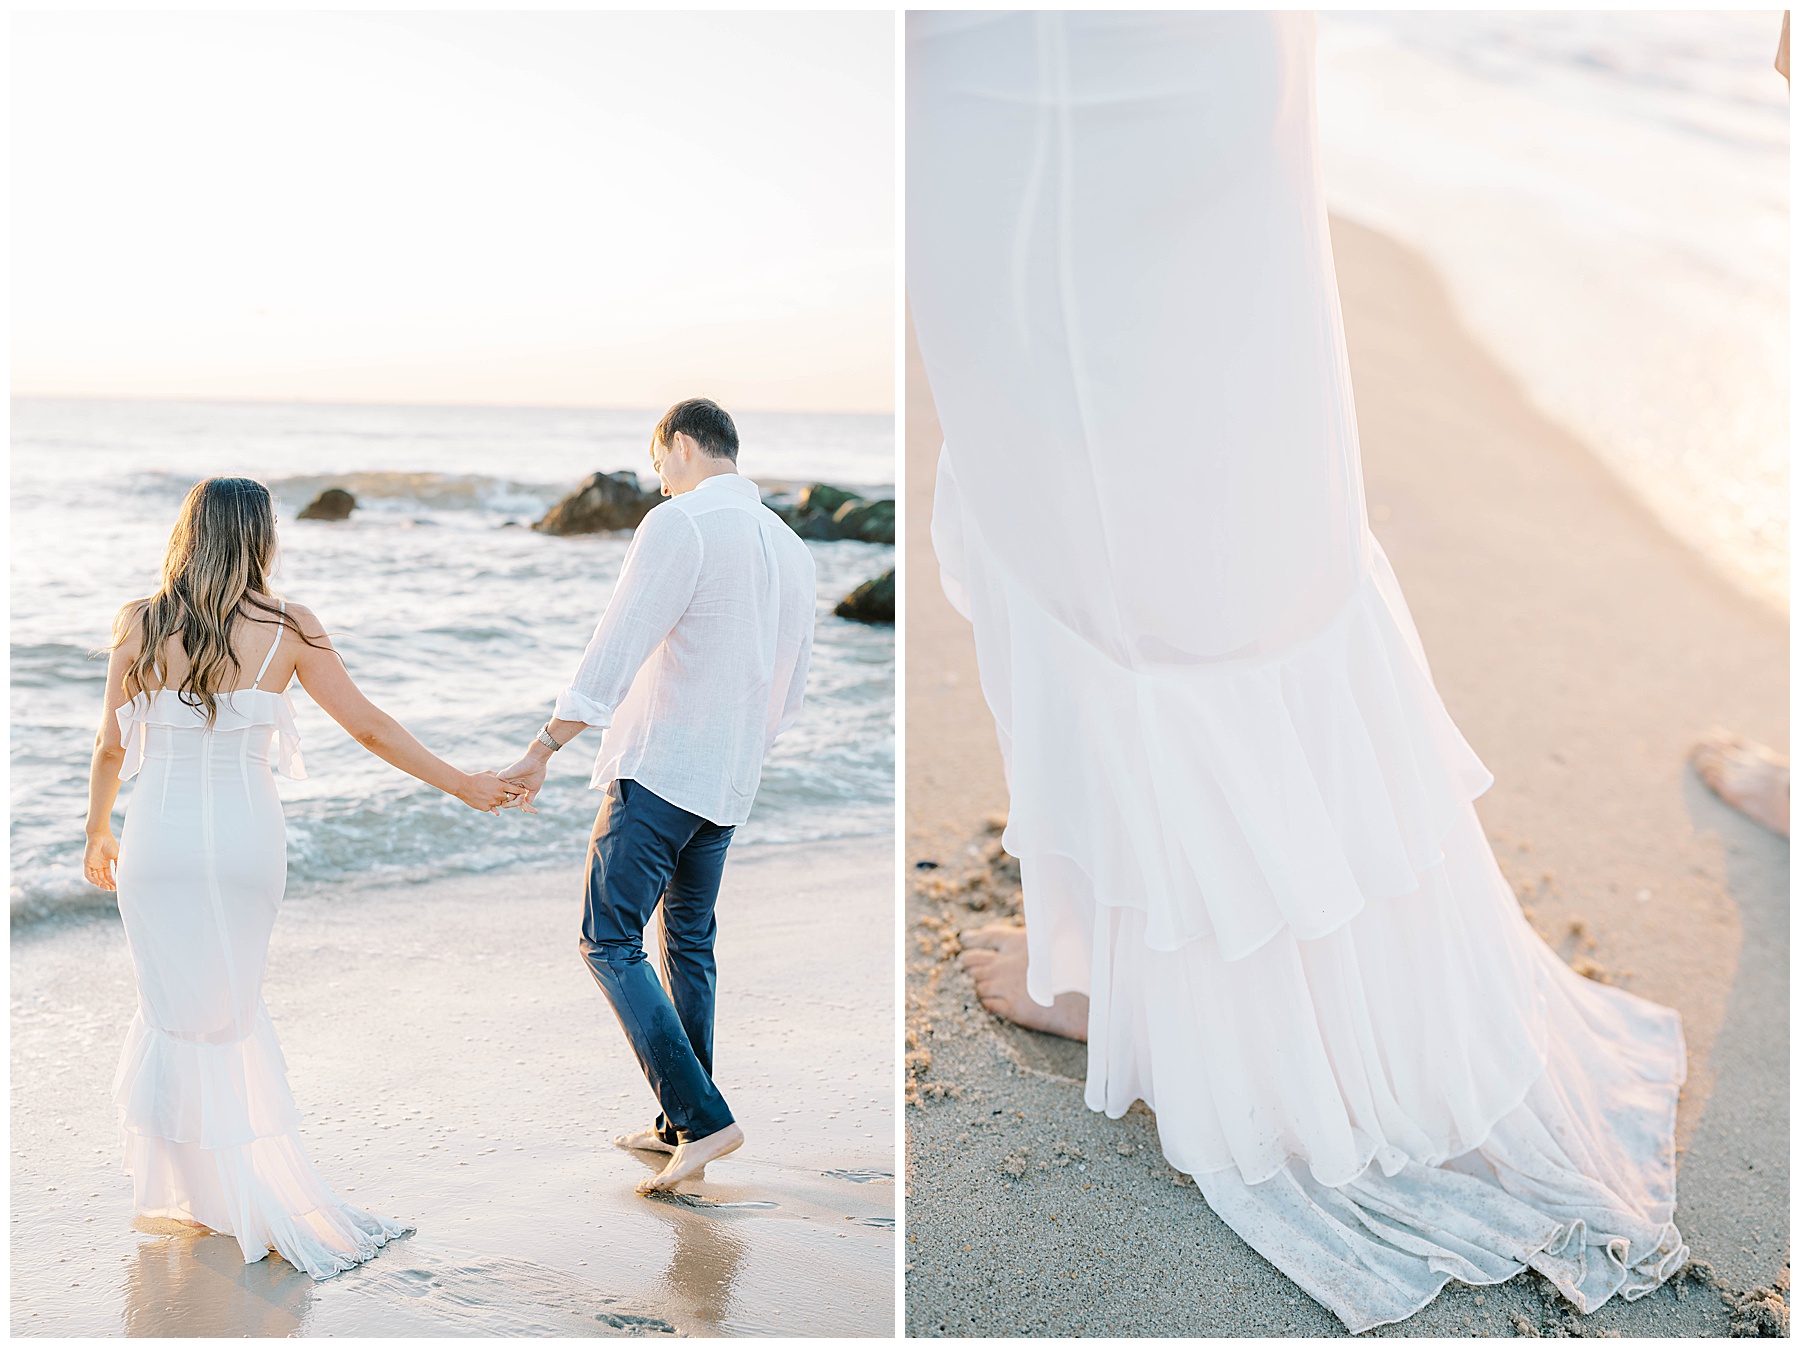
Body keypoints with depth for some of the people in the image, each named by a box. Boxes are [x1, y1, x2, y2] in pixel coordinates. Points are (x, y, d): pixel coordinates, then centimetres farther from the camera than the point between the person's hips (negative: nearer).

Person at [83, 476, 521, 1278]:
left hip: (159, 840, 0)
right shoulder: (288, 630, -6)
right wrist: (463, 785, 7)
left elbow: (111, 745, 5)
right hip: (246, 842, 0)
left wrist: (96, 834, 21)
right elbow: (369, 728, -2)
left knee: (181, 1010, 12)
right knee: (228, 1007, 19)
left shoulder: (141, 624, -3)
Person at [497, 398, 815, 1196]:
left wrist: (543, 749, -14)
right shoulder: (790, 547, 12)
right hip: (730, 782, 8)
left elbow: (616, 650, -18)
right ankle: (679, 1127, 24)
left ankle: (701, 1118, -10)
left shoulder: (680, 524, -12)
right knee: (689, 943, 17)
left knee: (610, 941, -3)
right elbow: (789, 686, 18)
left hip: (659, 770, -8)